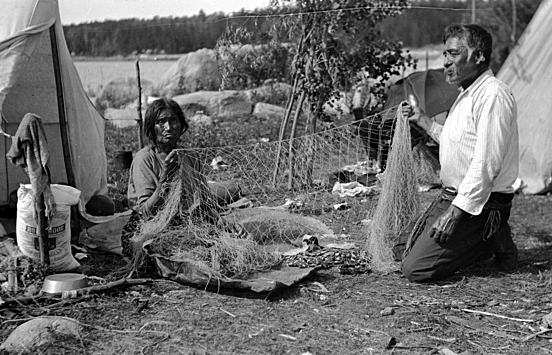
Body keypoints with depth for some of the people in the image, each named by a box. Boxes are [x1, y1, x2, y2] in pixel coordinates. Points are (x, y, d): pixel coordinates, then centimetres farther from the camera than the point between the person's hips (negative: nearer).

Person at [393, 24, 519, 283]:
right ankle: (490, 236, 13)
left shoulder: (492, 95, -18)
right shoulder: (467, 94, 15)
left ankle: (494, 241, -2)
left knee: (416, 269, -17)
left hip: (479, 203, -10)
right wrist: (424, 122, 22)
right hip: (452, 195, 10)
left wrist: (455, 212, -24)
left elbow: (486, 164, -24)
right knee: (402, 248, 13)